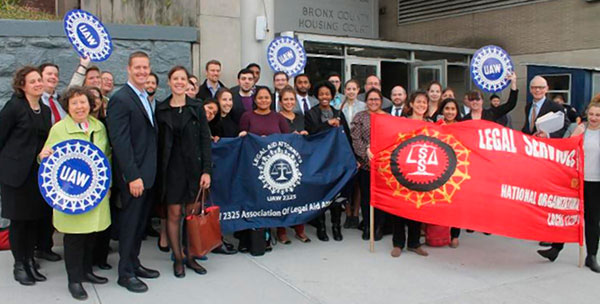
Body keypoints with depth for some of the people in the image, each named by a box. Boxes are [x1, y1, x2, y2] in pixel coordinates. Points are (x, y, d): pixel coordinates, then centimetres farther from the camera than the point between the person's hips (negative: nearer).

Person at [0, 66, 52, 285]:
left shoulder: (45, 110, 10)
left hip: (39, 172, 5)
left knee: (35, 219, 9)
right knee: (19, 220, 3)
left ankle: (30, 261, 22)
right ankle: (19, 265, 17)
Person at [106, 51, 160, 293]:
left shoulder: (145, 98, 14)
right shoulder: (120, 99, -13)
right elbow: (120, 141, -19)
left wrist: (147, 173, 10)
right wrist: (133, 176, -22)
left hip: (146, 173, 8)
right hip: (133, 175, -8)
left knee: (140, 221, 16)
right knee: (130, 222, 2)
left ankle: (134, 264, 29)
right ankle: (125, 273, 15)